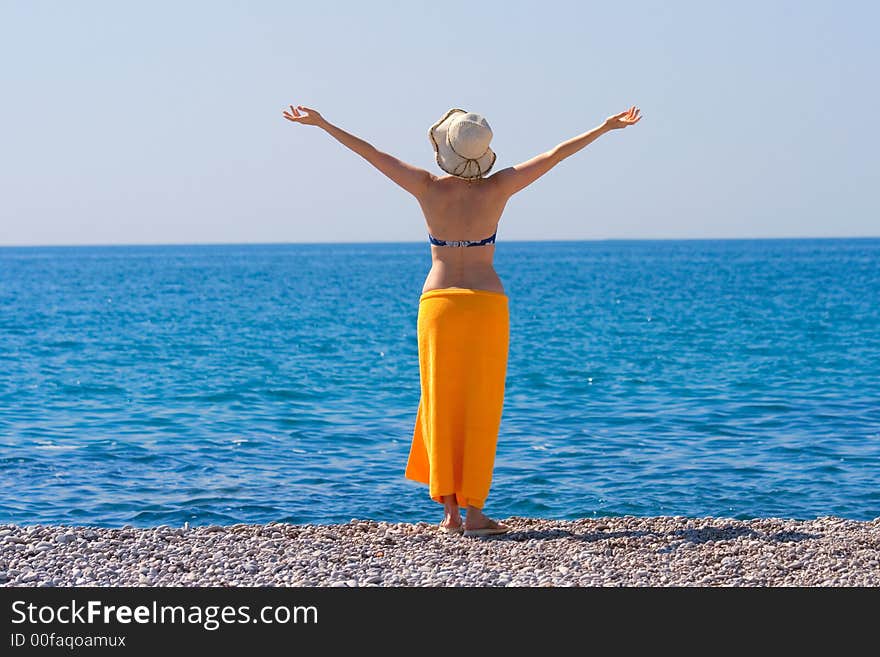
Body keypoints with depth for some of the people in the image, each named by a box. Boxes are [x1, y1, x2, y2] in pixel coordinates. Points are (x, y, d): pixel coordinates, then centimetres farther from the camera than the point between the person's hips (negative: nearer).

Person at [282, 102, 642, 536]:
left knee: (441, 406, 9)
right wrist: (605, 127, 12)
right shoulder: (497, 190, -5)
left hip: (437, 302, 1)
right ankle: (473, 513, 3)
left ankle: (449, 511, 7)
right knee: (480, 409, 4)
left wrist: (322, 124, 12)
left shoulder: (429, 188, -4)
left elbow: (371, 153, 3)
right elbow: (555, 155, 3)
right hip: (486, 304, -1)